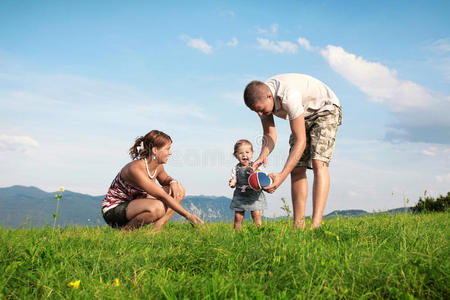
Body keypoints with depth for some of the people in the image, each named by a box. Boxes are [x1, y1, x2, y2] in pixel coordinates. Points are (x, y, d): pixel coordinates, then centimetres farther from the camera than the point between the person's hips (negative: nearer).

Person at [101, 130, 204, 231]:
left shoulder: (158, 167, -3)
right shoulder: (136, 169, -29)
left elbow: (164, 179, 22)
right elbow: (162, 196, -31)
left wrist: (173, 181, -4)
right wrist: (188, 215, -29)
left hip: (134, 205, 9)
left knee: (179, 190, -2)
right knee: (157, 207, -37)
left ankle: (157, 229, -7)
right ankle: (125, 230, -13)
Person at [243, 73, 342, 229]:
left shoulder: (289, 96, -40)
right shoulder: (260, 97, -16)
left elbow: (300, 142, -38)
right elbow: (269, 134, -7)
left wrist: (282, 176, -43)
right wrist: (263, 155, -29)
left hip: (325, 110, -7)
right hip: (303, 116, 8)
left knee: (318, 163, -24)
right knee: (296, 168, -3)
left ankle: (316, 225, -31)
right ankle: (298, 225, -1)